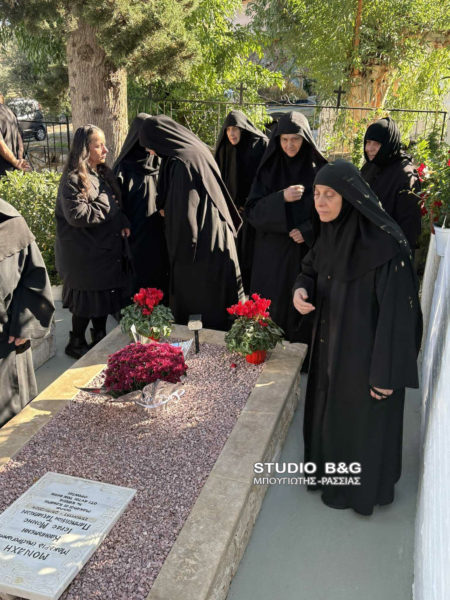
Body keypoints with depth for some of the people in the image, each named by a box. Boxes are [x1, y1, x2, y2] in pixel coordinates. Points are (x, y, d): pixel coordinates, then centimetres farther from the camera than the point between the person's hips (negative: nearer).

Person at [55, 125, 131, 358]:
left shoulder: (103, 173, 10)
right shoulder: (73, 180, -16)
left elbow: (116, 205, 16)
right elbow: (77, 215, -26)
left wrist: (123, 223, -4)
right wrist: (106, 206, -16)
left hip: (107, 249, 8)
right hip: (85, 255, -8)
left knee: (104, 297, 17)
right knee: (87, 301, 4)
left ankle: (100, 338, 34)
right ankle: (76, 343, 23)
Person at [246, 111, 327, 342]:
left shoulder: (318, 170, 0)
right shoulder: (268, 169, 3)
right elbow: (252, 210, -4)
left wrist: (307, 231, -14)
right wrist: (281, 198, -20)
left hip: (306, 255, -1)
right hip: (272, 256, 1)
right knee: (272, 309, 2)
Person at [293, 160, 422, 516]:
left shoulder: (384, 244, -27)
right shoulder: (331, 232, -4)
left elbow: (398, 312, -23)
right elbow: (312, 270, 11)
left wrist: (387, 373, -20)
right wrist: (301, 290, -13)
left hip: (367, 350, -7)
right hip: (332, 345, 7)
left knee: (362, 419, 13)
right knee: (330, 408, 24)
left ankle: (362, 488, 39)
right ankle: (331, 468, 50)